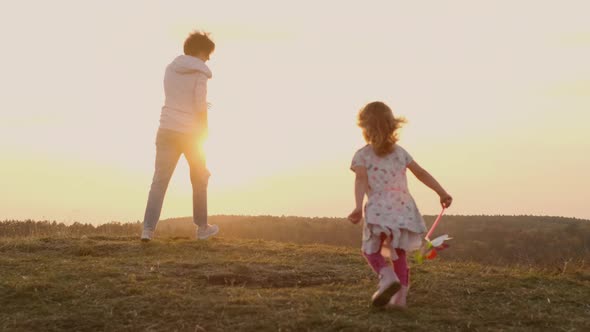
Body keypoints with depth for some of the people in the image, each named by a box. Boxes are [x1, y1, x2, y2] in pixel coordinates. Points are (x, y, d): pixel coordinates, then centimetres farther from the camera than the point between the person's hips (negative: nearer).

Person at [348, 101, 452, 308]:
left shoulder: (362, 156, 4)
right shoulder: (400, 152, 16)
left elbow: (361, 180, -13)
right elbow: (421, 173, 15)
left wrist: (358, 207, -25)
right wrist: (442, 192, 19)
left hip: (379, 210, -4)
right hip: (404, 208, 4)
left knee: (371, 250, 8)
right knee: (399, 254, 16)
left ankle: (387, 276, -20)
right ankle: (400, 296, 10)